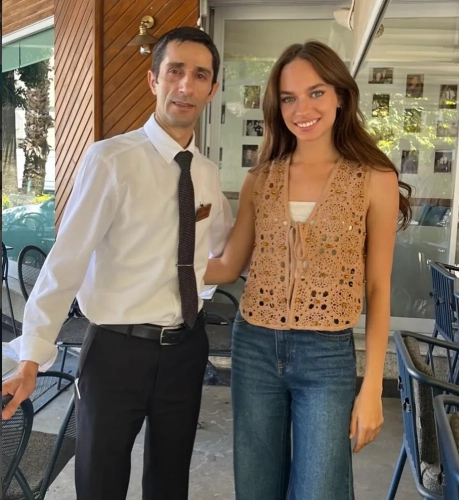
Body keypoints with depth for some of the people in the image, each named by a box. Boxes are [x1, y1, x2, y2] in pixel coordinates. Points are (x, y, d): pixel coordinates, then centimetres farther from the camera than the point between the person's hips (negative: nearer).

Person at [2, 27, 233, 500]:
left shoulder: (208, 173, 4)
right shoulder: (110, 159, -15)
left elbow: (227, 250, 19)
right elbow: (67, 258, -17)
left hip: (186, 346, 5)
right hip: (118, 349, -5)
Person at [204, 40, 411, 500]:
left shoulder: (375, 180, -5)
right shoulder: (260, 179, 3)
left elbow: (378, 290, -3)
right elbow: (229, 267, 6)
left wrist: (372, 388, -4)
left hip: (327, 358, -3)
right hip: (254, 349, 3)